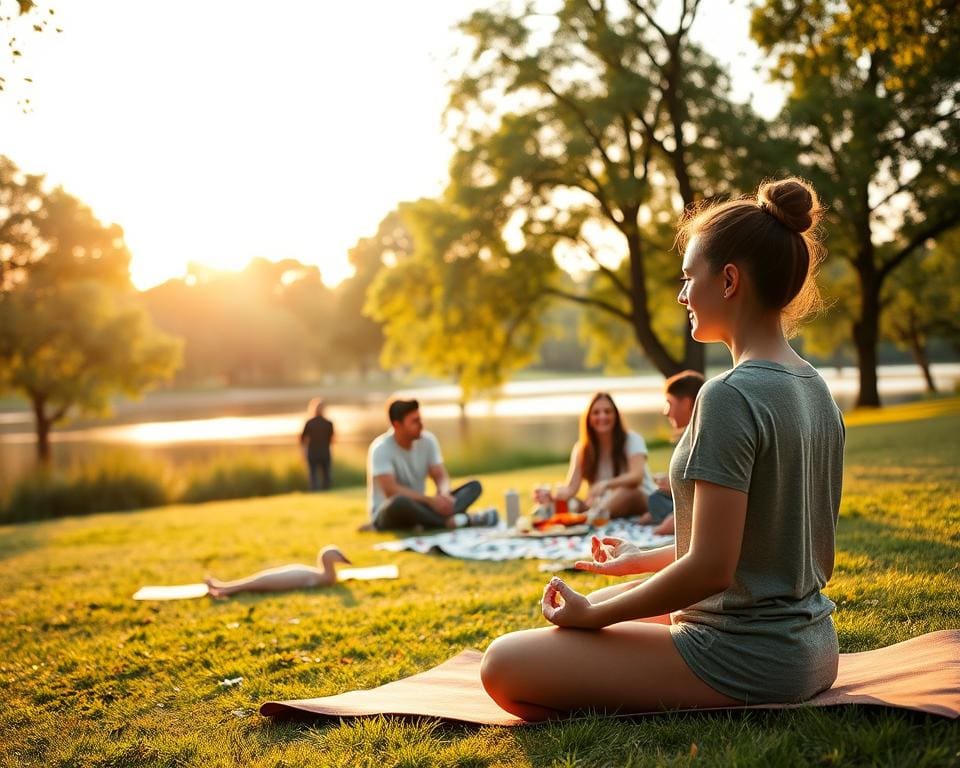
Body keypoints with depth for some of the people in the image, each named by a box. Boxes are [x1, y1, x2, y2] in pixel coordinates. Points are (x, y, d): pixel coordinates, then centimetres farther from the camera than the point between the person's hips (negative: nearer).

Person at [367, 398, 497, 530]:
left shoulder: (428, 440, -1)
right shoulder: (381, 449, -17)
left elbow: (441, 477, -2)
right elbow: (391, 491, -27)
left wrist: (444, 494, -26)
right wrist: (430, 500, -32)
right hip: (387, 515, -6)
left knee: (474, 486, -9)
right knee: (400, 502, -43)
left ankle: (444, 518, -37)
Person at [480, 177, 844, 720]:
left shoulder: (730, 396, -23)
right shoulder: (816, 389, 6)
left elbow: (710, 568, -25)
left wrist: (592, 614, -12)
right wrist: (645, 559, 16)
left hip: (745, 663, -10)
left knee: (504, 665, -7)